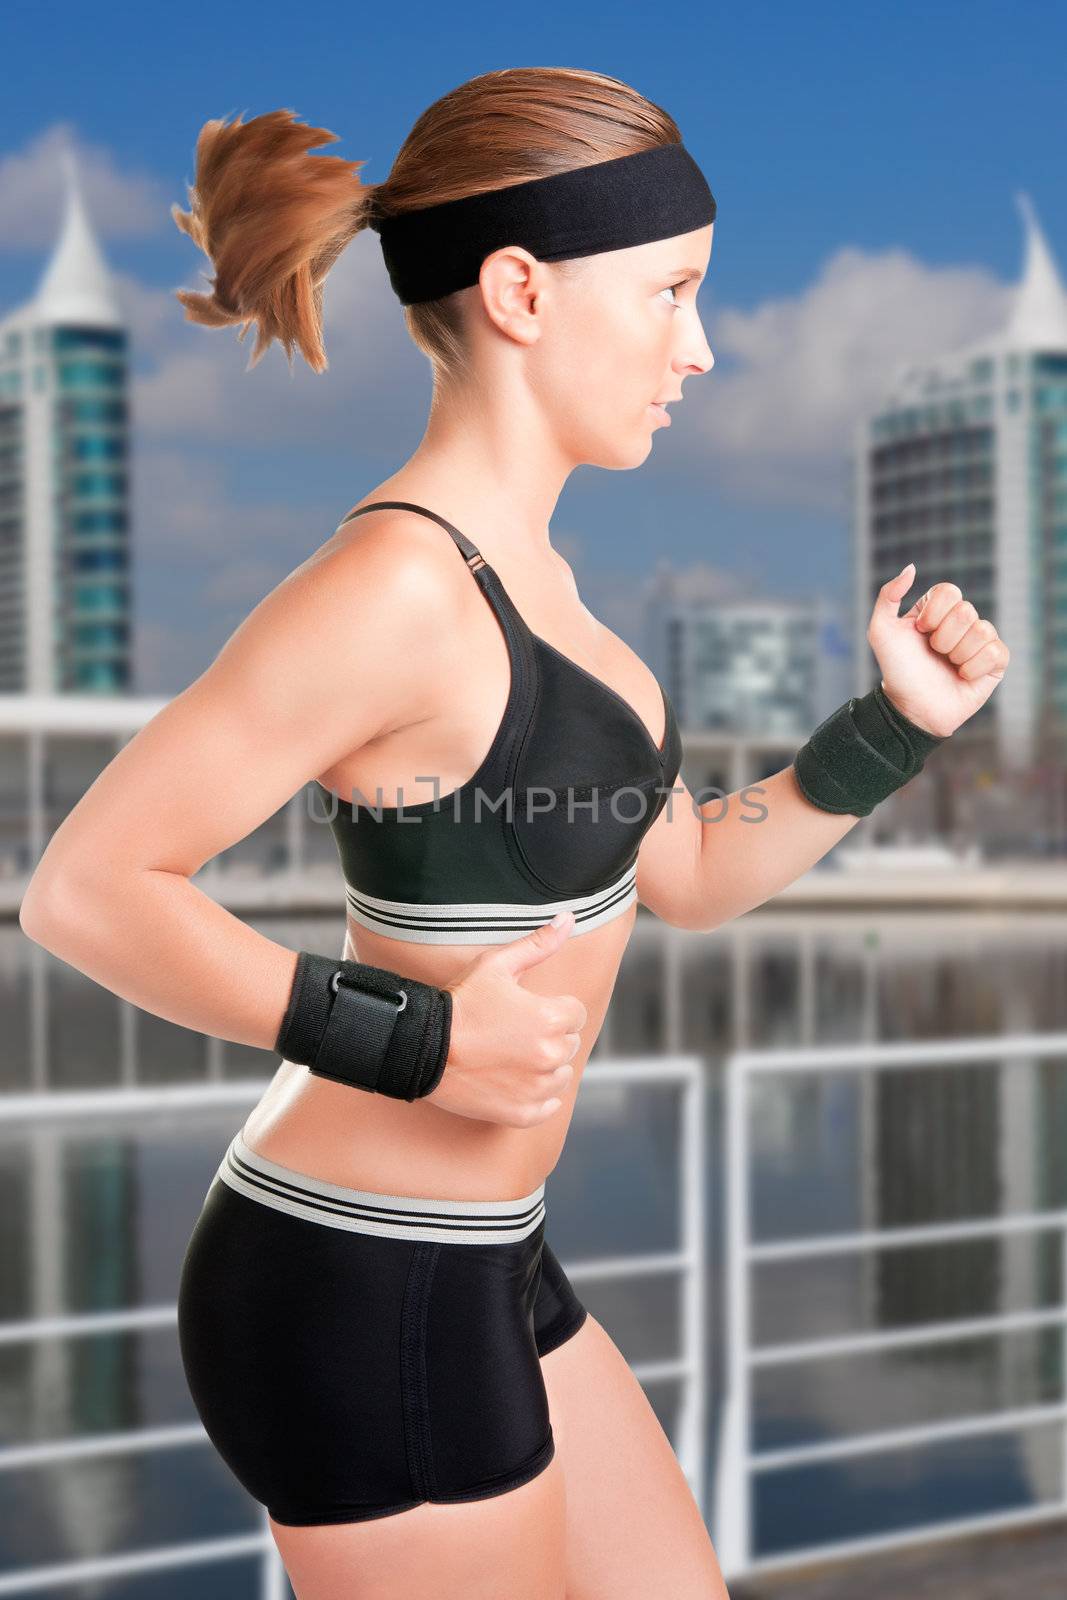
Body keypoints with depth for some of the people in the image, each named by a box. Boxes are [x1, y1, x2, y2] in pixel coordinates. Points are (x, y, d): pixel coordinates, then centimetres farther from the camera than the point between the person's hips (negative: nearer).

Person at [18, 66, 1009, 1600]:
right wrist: (419, 1043, -25)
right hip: (363, 1295, -9)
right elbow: (85, 886, -22)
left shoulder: (518, 570, 8)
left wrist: (897, 722, 5)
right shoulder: (392, 585, -22)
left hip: (478, 1265, 10)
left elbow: (690, 875, 15)